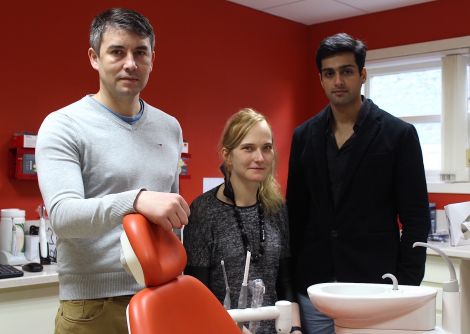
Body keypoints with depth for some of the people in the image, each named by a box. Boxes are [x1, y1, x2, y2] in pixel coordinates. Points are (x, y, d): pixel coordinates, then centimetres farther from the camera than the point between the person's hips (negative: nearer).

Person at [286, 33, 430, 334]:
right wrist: (289, 280, 6)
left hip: (375, 285, -3)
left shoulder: (399, 134, -3)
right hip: (313, 286, 3)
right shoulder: (304, 135, 6)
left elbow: (416, 219, -3)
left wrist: (406, 286, -8)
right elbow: (295, 211, 9)